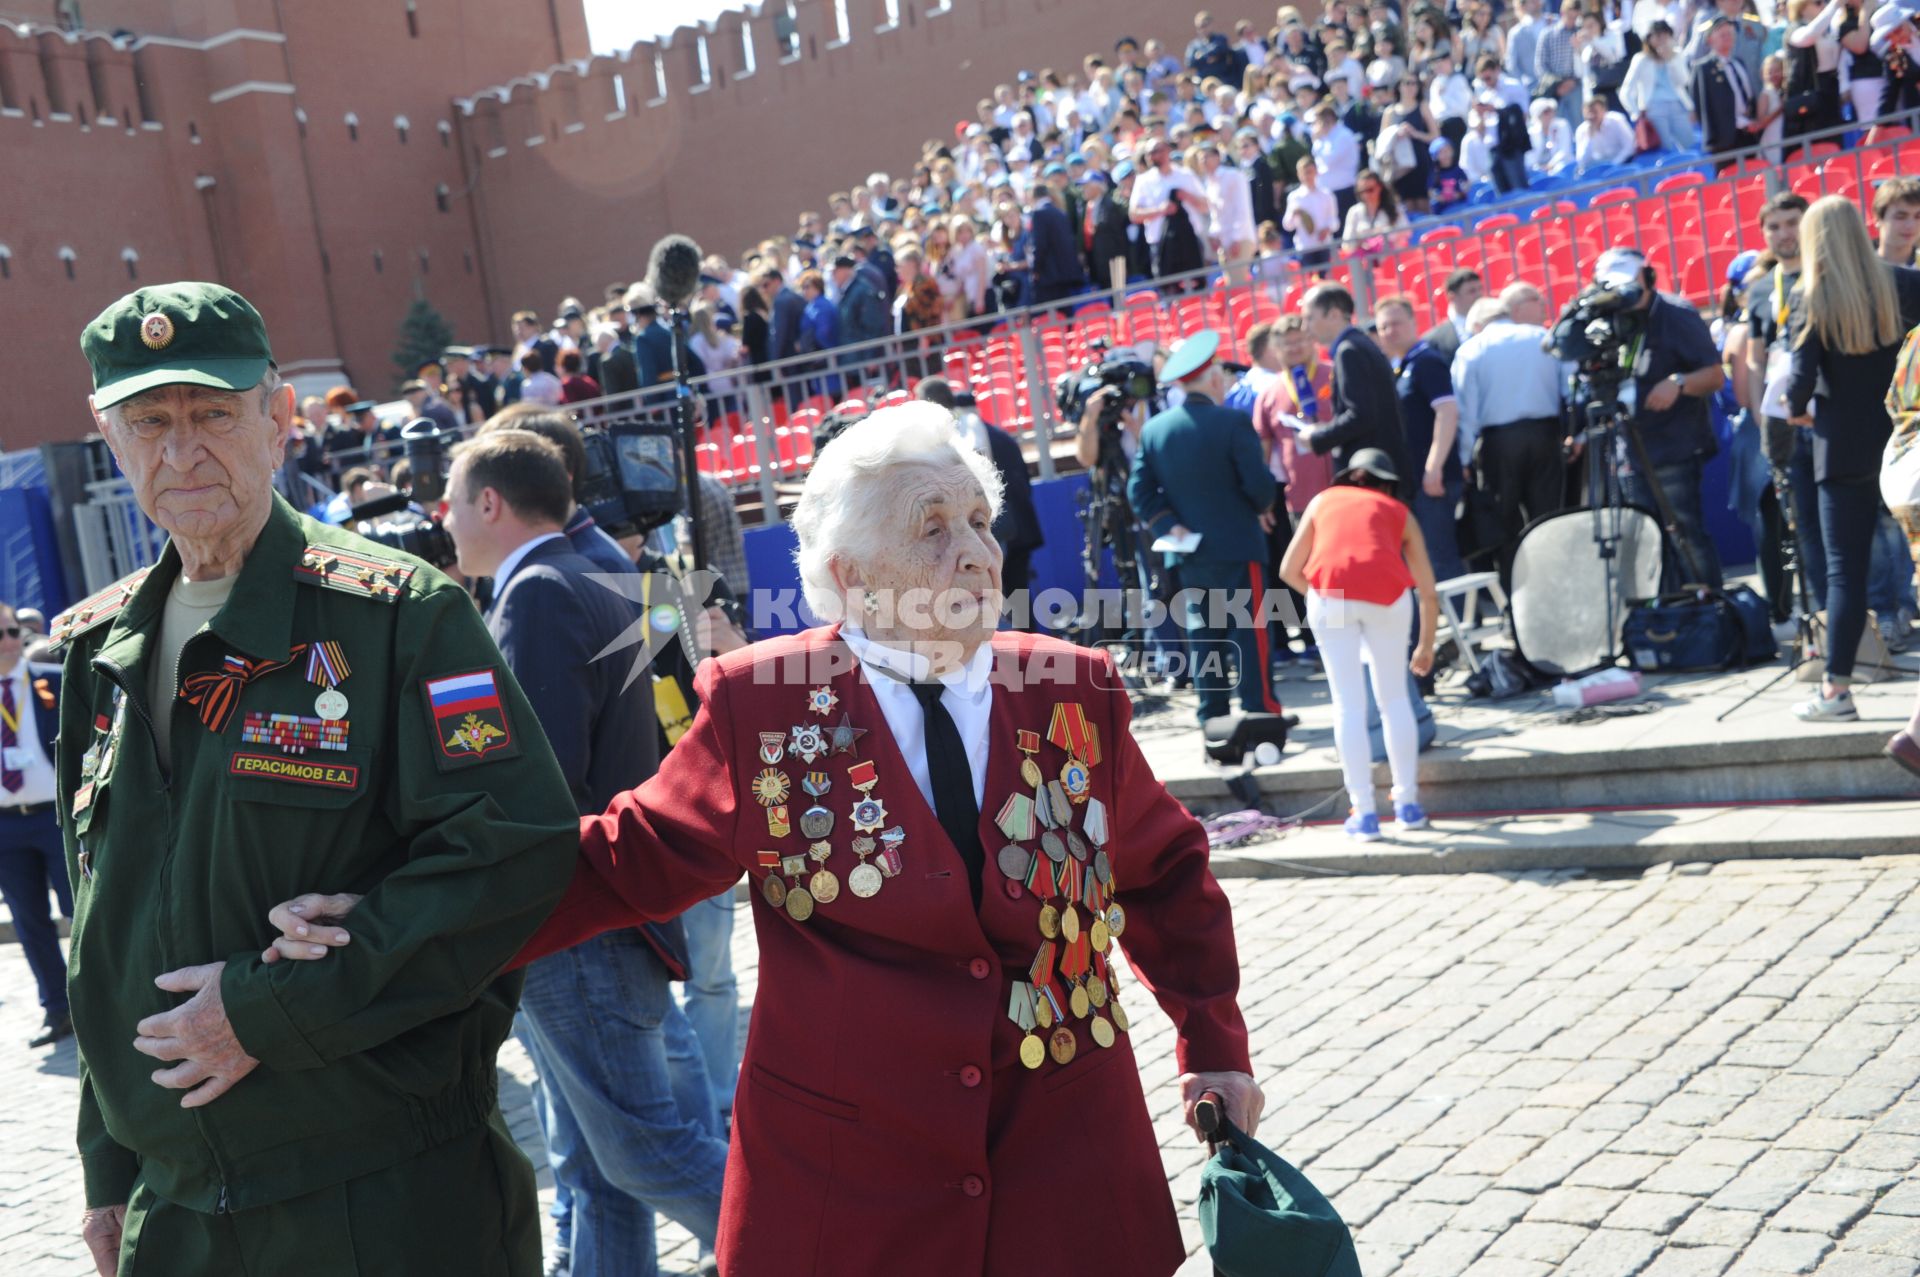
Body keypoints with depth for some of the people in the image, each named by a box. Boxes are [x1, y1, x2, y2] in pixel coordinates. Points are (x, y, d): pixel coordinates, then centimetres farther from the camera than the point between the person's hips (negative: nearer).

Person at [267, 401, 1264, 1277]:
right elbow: (630, 860, -3)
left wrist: (1214, 1040, 13)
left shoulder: (1075, 699, 1)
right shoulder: (765, 706, -6)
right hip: (843, 1183, -2)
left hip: (1067, 1167, 3)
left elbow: (1165, 871, 14)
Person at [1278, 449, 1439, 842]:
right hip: (1386, 593, 1)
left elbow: (1290, 570, 21)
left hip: (1330, 590, 0)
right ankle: (1407, 804, 23)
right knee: (1394, 698, 17)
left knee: (1348, 706, 7)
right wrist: (1426, 646, 37)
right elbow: (1429, 593, 25)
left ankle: (1364, 814, 8)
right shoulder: (1399, 513, 27)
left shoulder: (1323, 500, 27)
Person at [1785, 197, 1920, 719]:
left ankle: (1836, 691, 0)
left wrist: (1797, 411, 9)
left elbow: (1802, 374, -10)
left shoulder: (1814, 299, -7)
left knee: (1845, 568, 0)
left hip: (1845, 446, -2)